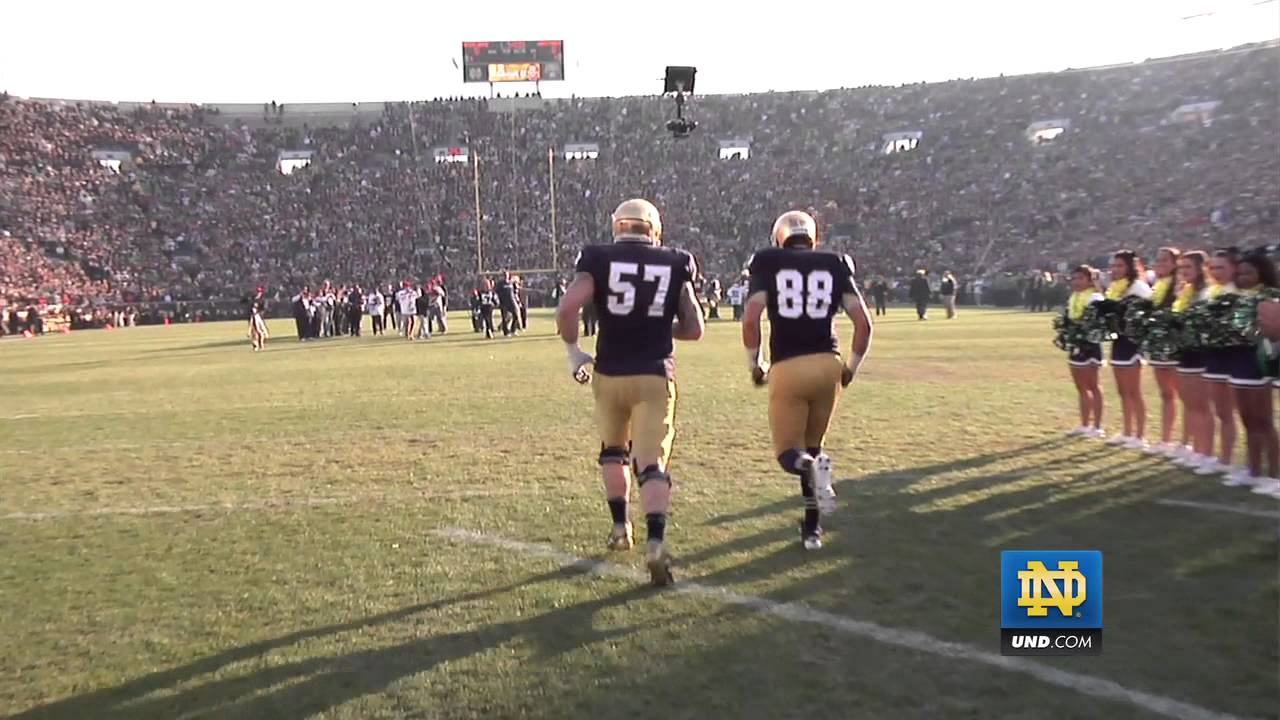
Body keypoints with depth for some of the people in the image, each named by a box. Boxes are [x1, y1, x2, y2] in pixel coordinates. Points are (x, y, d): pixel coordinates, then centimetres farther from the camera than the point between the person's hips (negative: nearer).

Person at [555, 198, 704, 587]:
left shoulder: (600, 259, 0)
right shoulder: (675, 264, 5)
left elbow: (566, 309, -14)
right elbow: (694, 329, 6)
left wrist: (573, 351, 2)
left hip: (610, 374, 1)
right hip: (655, 375, 0)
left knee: (613, 449, 24)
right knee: (652, 462, -2)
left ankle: (621, 527, 33)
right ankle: (656, 542, -20)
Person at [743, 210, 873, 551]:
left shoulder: (769, 264, 4)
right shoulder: (835, 266, 10)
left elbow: (750, 319, -8)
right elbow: (864, 323, 3)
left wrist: (754, 363, 6)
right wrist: (851, 367, 15)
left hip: (787, 368, -2)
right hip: (828, 364, 3)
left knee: (789, 453, 11)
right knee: (812, 445, 21)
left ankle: (812, 466, -25)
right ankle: (811, 529, 20)